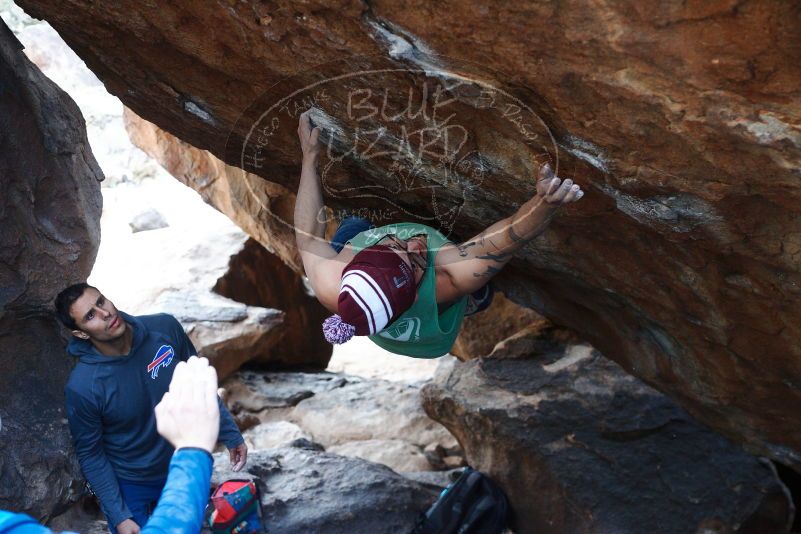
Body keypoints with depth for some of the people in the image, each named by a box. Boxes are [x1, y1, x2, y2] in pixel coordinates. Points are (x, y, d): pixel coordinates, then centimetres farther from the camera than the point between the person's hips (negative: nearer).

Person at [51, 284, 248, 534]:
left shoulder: (165, 327, -19)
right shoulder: (82, 387, -27)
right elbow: (90, 454, -14)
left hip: (184, 470, 4)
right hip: (129, 486, -4)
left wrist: (229, 433, 1)